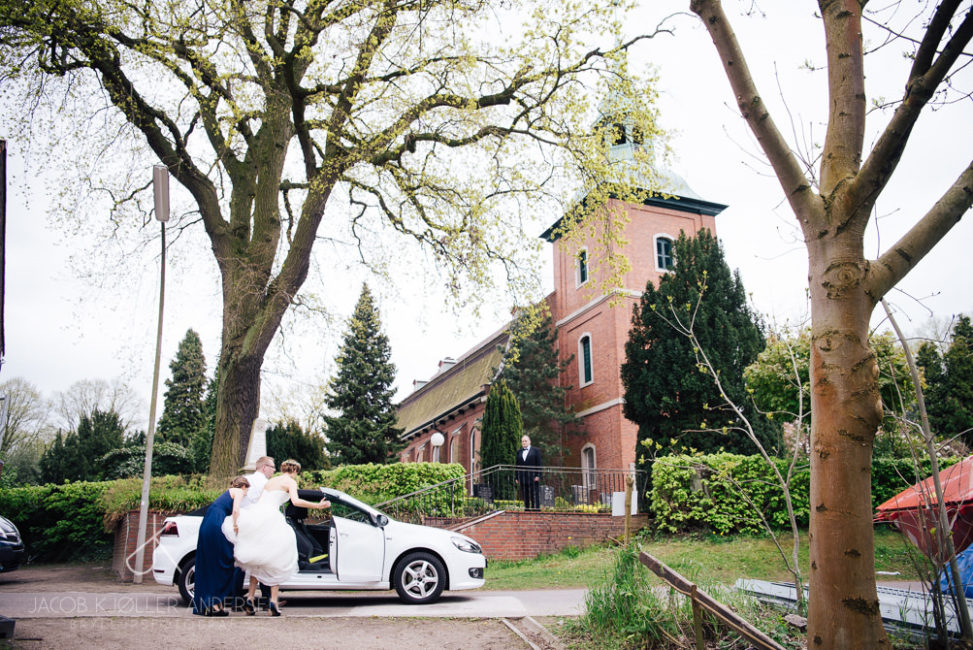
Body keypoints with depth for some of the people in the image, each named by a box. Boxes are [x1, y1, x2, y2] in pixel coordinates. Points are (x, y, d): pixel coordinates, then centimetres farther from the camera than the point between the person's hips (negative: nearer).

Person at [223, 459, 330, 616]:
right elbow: (296, 501, -14)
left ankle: (250, 598, 11)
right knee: (277, 563, 3)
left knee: (257, 562, 17)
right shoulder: (290, 482, 4)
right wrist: (318, 506, -14)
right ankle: (274, 600, -7)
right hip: (270, 517, -6)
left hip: (255, 515, 7)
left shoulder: (271, 480, 25)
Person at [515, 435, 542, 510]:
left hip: (533, 477, -4)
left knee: (534, 495, -5)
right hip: (522, 478, 4)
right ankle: (526, 509, 8)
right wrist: (517, 478, 8)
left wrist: (538, 476, -10)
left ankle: (535, 509, -3)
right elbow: (517, 465, 14)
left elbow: (539, 464, -1)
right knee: (525, 496, 4)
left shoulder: (536, 450, 4)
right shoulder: (519, 452, 15)